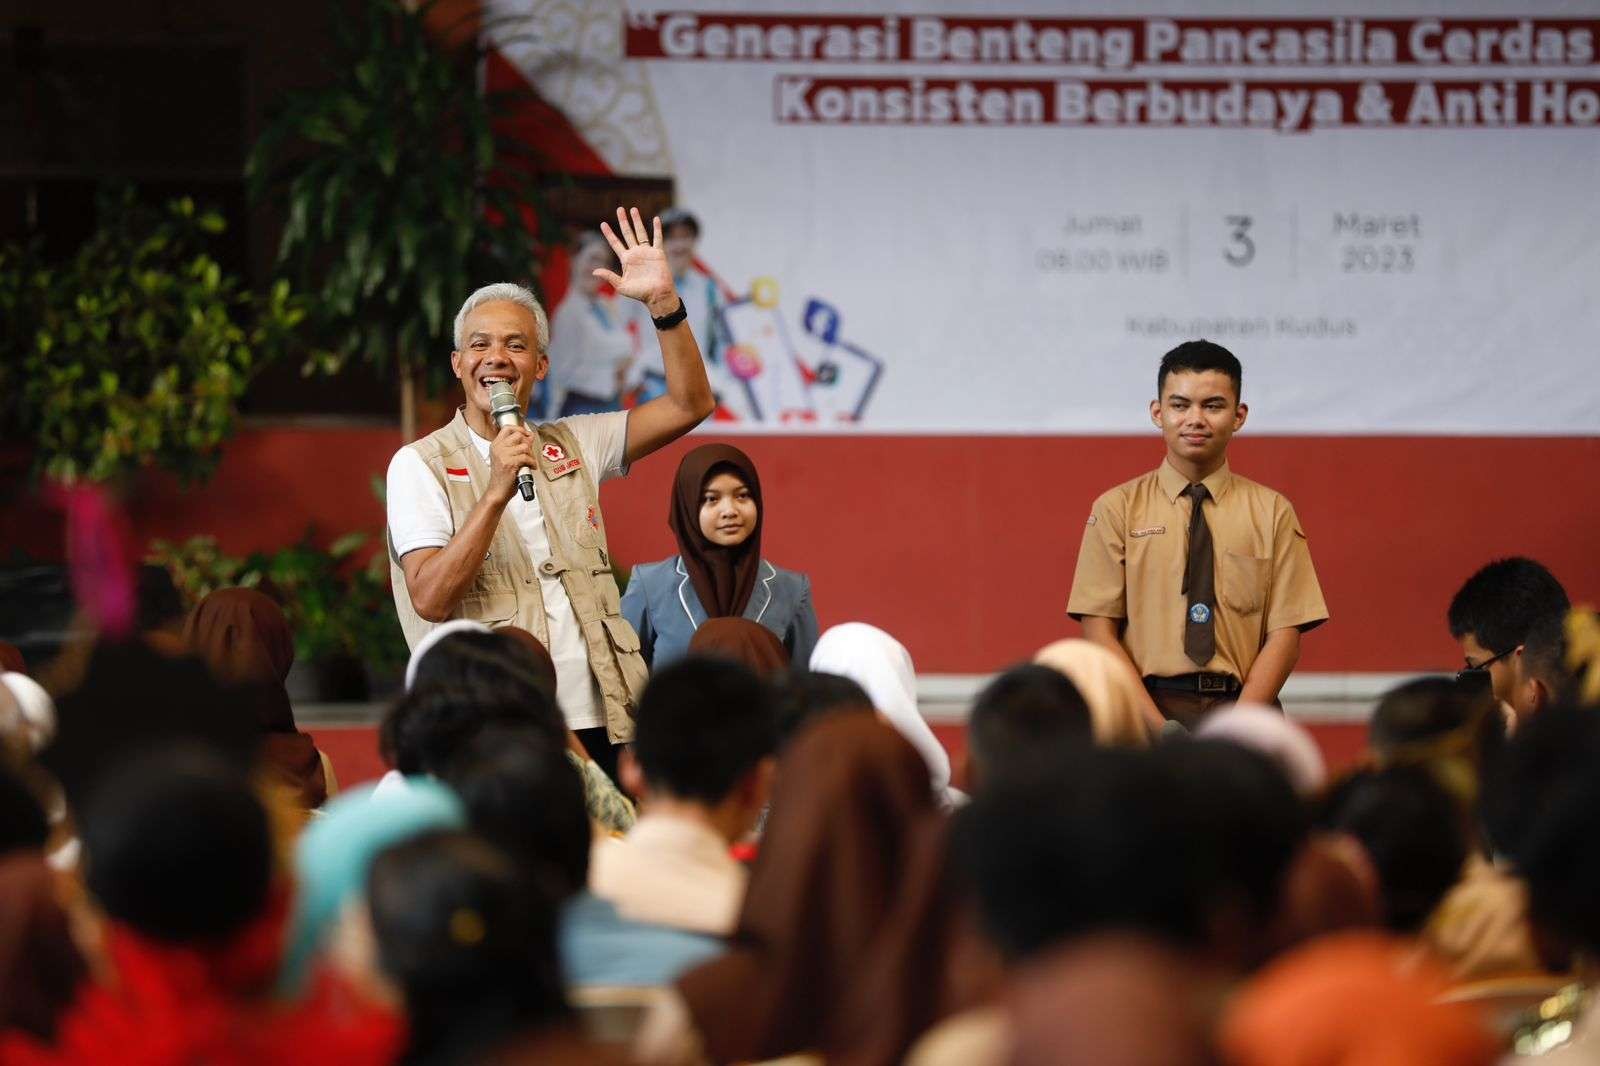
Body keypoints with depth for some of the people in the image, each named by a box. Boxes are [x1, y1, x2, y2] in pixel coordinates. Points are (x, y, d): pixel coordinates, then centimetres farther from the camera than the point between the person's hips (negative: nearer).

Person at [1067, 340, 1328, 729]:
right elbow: (1100, 632, 2)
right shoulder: (1117, 509, 7)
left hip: (1247, 705, 1)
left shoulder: (1272, 512, 8)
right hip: (1145, 708, -1)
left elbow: (1285, 634, 3)